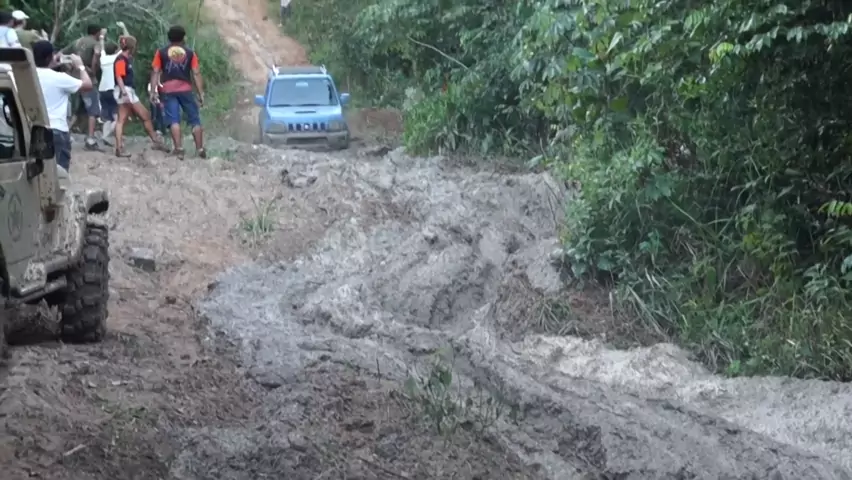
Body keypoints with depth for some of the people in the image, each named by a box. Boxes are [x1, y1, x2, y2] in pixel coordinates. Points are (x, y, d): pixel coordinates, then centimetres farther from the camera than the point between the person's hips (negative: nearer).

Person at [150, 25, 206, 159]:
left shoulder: (161, 52, 6)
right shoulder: (190, 53, 6)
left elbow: (155, 72, 0)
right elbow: (196, 73, 2)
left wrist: (153, 91, 2)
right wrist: (201, 93, 4)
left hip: (168, 90, 0)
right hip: (185, 89, 0)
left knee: (173, 120, -4)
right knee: (195, 119, 8)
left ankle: (179, 149, -15)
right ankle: (200, 149, 9)